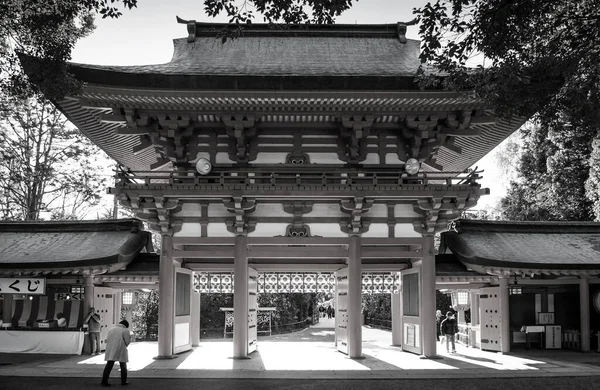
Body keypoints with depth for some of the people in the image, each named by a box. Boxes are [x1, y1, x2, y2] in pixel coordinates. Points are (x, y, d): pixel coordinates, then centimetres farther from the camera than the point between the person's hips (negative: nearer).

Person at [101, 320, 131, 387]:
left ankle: (104, 381, -9)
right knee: (123, 365, 12)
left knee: (109, 365, 0)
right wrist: (130, 337, 14)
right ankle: (124, 381, 16)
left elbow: (107, 339, 11)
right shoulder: (125, 331, -1)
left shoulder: (112, 329, 14)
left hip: (111, 350, 3)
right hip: (121, 351, -3)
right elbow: (127, 341, -5)